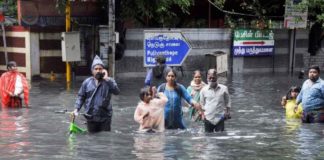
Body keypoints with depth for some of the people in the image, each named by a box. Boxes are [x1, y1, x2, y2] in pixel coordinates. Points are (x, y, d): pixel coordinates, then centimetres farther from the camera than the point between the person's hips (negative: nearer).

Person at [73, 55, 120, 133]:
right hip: (91, 117, 2)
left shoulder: (108, 81, -1)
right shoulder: (87, 82, 4)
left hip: (105, 117, -1)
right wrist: (76, 108, -4)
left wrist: (106, 79, -18)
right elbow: (81, 97, 9)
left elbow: (116, 91, -18)